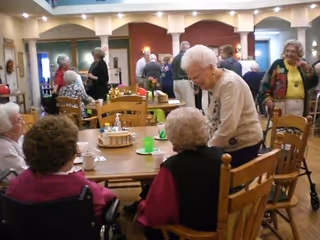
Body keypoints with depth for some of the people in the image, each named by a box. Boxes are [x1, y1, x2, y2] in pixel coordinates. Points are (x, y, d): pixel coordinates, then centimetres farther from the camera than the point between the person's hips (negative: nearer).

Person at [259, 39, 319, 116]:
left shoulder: (302, 65, 10)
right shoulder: (278, 64, -1)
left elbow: (313, 83, 5)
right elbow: (266, 82, -2)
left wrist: (308, 69, -9)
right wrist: (267, 98, -11)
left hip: (299, 104, 4)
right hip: (281, 104, -4)